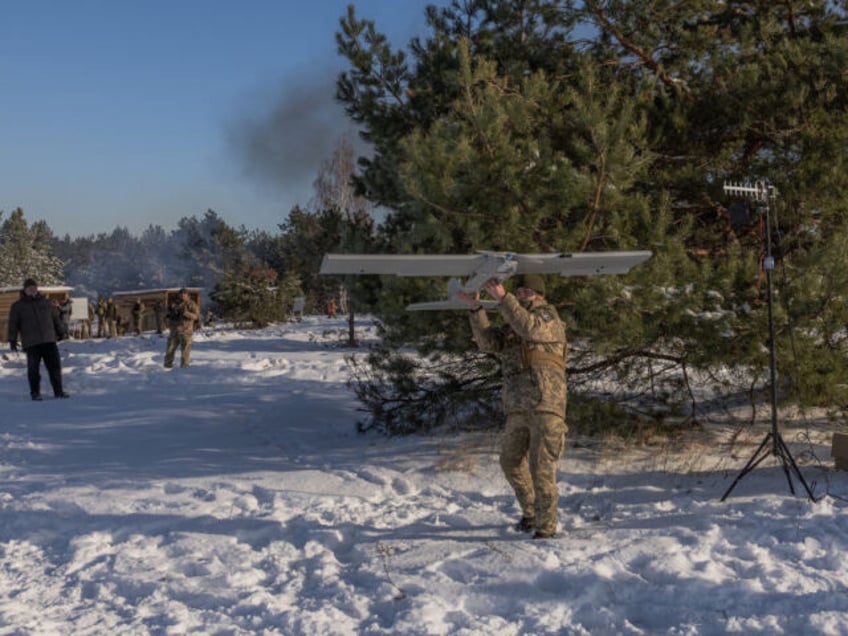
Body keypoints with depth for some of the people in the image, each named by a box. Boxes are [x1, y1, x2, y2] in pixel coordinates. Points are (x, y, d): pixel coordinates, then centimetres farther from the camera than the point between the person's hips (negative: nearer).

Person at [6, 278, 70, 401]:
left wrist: (62, 332, 19)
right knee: (33, 368, -4)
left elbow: (56, 319, 21)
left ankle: (58, 391, 10)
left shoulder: (46, 303, 14)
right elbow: (13, 324, 3)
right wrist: (12, 340, -5)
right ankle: (35, 393, 7)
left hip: (49, 341, 3)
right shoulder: (17, 306, 5)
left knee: (55, 366, 2)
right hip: (31, 344, -3)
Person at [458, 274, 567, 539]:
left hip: (546, 406, -7)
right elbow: (488, 342, 2)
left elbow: (529, 328, -23)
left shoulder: (548, 318, 0)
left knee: (542, 467, -10)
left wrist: (502, 297, -26)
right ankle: (531, 512, 35)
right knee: (511, 462, 17)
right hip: (517, 408, 8)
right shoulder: (511, 325, 20)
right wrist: (475, 308, -8)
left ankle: (546, 526, -3)